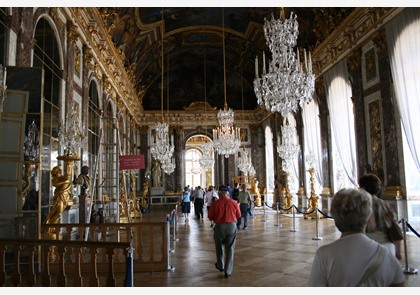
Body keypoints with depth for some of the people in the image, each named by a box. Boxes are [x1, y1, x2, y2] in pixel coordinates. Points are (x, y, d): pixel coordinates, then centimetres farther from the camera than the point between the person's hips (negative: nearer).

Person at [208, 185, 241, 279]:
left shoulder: (215, 204, -10)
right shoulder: (234, 203, -6)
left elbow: (210, 217, -2)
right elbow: (238, 215, 5)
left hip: (219, 226, 0)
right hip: (232, 226, 1)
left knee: (219, 247, 21)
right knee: (230, 249, 8)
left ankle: (220, 266, 39)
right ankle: (228, 272, 9)